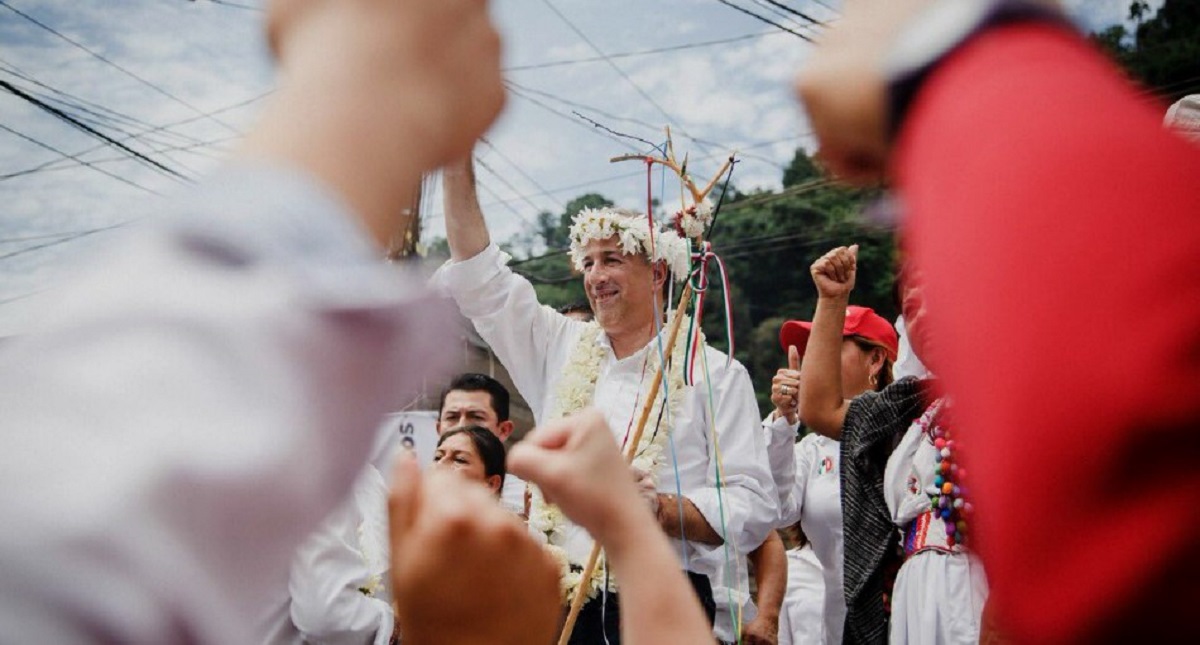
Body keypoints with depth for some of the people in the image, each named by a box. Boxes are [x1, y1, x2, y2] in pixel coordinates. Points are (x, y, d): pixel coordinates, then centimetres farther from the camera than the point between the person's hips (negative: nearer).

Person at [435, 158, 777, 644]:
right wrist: (457, 164, 3)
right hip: (558, 606, 4)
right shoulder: (561, 350, 14)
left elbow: (753, 507, -6)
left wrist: (662, 511, -23)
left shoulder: (714, 374, 1)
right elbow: (481, 281, 10)